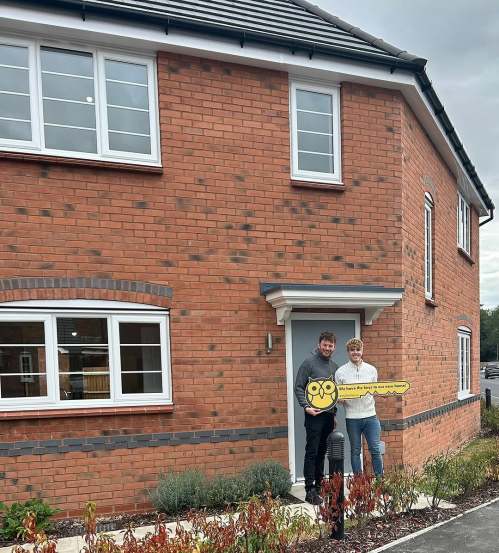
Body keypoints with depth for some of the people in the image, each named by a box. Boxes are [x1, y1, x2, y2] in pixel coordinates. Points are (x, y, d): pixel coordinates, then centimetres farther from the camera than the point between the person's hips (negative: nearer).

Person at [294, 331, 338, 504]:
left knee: (322, 452, 12)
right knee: (312, 452, -5)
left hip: (329, 415, 6)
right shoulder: (309, 363, -5)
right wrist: (306, 406, -19)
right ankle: (310, 490, -1)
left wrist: (334, 412, 16)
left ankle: (319, 485, 20)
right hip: (314, 414, -6)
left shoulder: (334, 366, 14)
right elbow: (298, 387, -8)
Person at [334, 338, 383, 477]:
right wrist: (341, 399, -18)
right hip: (352, 417, -1)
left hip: (370, 415, 1)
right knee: (355, 451, 9)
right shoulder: (341, 372, 0)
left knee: (375, 450, 2)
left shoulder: (371, 369, 6)